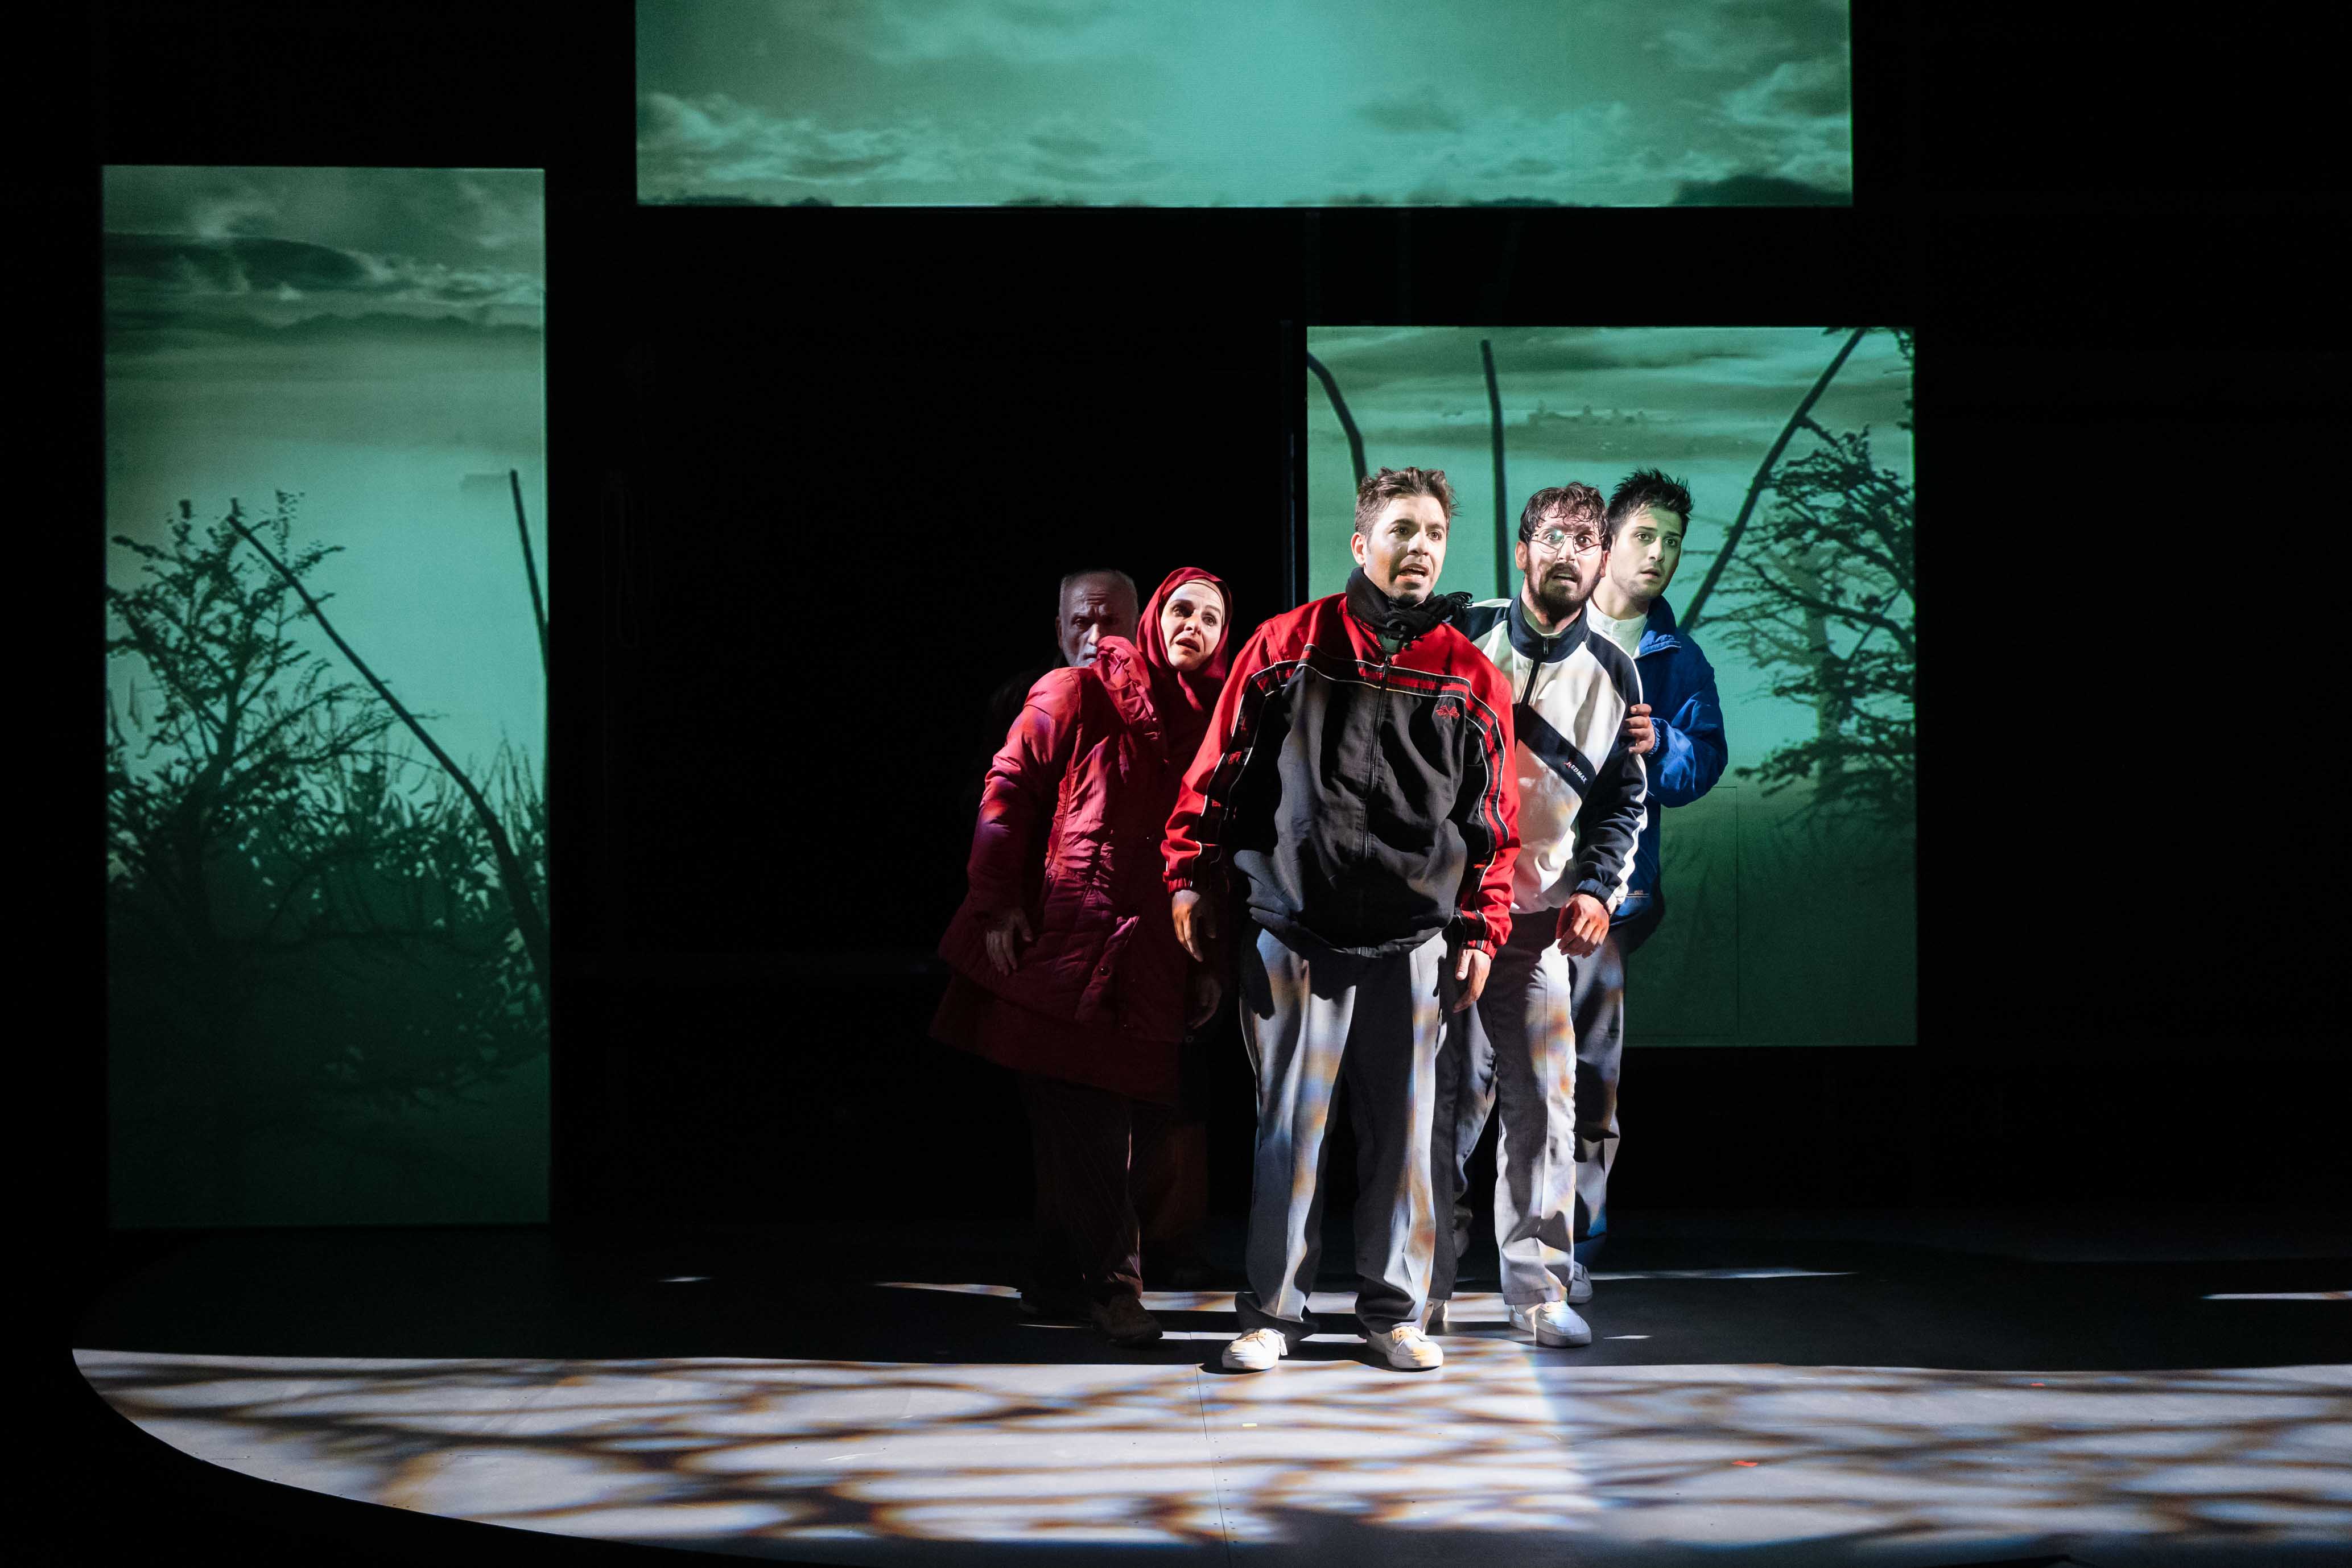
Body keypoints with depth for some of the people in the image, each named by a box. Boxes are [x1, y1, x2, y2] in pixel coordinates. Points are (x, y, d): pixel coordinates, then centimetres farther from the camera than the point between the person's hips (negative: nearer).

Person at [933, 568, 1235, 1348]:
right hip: (1057, 938, -4)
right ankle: (1114, 1279, -6)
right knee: (1081, 1119, -10)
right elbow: (1010, 788, 1)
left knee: (1124, 1116, 2)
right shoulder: (1081, 694, 4)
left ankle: (1059, 1280, 14)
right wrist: (999, 900, -8)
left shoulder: (1217, 722, 15)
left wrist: (1211, 960, 14)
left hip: (1146, 961, 4)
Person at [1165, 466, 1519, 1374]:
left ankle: (1394, 1310, 16)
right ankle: (1272, 1312, 8)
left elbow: (1492, 820, 11)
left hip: (1414, 942, 2)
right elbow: (1220, 770, 7)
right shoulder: (1287, 646, 3)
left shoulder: (1471, 678, 8)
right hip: (1294, 933, -2)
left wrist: (1481, 931, 6)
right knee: (1290, 1129, -1)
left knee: (1403, 1132, 5)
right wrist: (1193, 877, 4)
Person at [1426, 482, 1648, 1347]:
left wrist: (1599, 887, -1)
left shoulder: (1612, 673, 7)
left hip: (1539, 918, 2)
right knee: (1439, 1098, 0)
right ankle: (1426, 1287, 9)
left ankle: (1538, 1287, 7)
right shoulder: (1462, 637, 0)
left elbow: (1625, 797, 14)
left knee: (1543, 1103, -3)